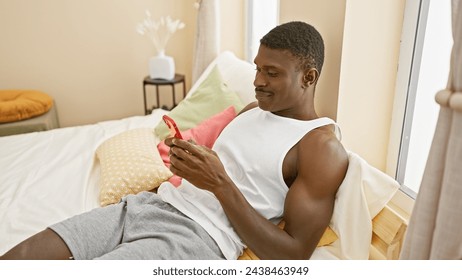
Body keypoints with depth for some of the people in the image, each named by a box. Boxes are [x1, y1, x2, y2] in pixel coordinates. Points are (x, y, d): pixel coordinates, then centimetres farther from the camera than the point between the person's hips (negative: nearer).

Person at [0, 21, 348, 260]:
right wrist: (187, 155, 0)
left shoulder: (324, 148, -7)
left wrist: (221, 184, -20)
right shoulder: (254, 108, 17)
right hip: (152, 203, 8)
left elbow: (294, 255, -12)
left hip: (200, 237, -7)